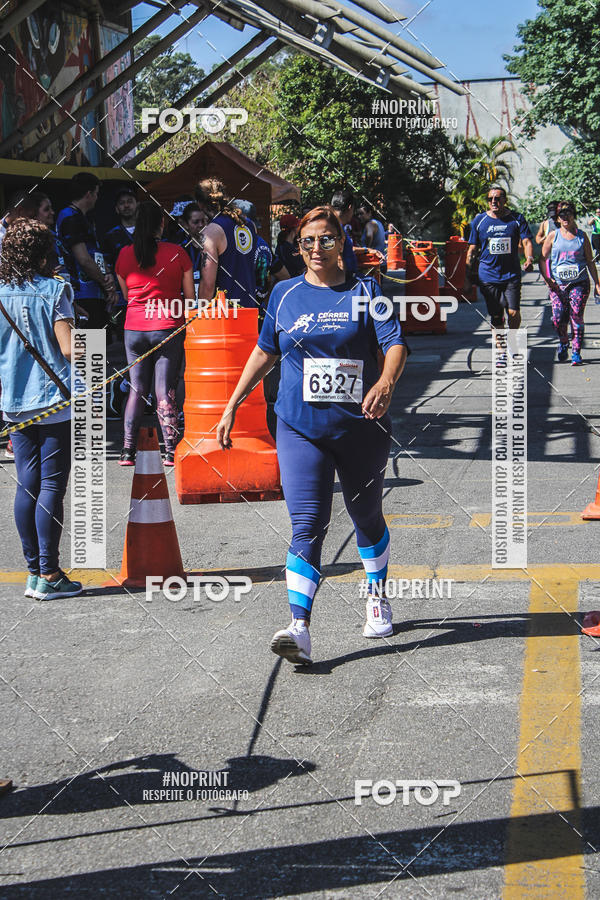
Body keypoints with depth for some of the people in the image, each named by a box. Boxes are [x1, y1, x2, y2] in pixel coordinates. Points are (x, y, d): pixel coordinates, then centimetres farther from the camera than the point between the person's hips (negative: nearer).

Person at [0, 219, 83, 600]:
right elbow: (68, 350, -13)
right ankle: (49, 576, -1)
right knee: (52, 486, -2)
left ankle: (34, 571, 15)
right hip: (54, 399, -5)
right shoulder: (53, 290, -9)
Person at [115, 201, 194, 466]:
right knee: (165, 391, 1)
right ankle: (170, 451, -1)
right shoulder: (177, 253, -4)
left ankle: (127, 451, 6)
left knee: (137, 390, 10)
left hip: (134, 329, 2)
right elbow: (190, 297, 3)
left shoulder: (125, 254, 2)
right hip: (168, 328, -2)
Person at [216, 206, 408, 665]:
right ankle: (299, 630, -19)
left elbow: (395, 342, -10)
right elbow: (265, 352, 18)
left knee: (367, 517, 15)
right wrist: (232, 406, 15)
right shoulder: (285, 294, 8)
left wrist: (386, 382, -31)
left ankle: (377, 597, 39)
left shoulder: (365, 291, 1)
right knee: (307, 526, -12)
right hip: (301, 427, 0)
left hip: (362, 427, 0)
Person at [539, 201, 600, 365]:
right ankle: (563, 344, 23)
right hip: (558, 284, 1)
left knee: (577, 317, -7)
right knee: (558, 318, -6)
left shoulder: (581, 236, 7)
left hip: (579, 283, 0)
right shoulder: (553, 236, 6)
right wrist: (546, 278, -4)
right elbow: (543, 259, 10)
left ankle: (576, 352, 0)